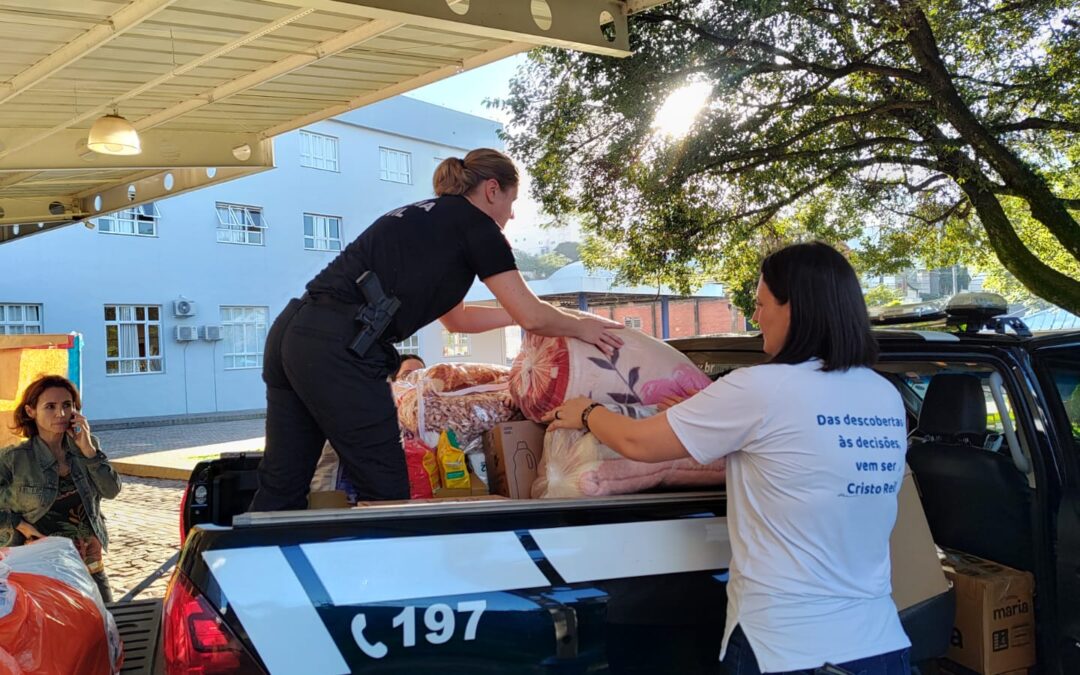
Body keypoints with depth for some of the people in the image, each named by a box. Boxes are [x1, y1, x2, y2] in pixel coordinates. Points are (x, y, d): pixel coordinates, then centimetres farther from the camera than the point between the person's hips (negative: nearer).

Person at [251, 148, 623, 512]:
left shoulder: (423, 218, 26)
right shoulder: (477, 224, 3)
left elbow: (454, 318, 37)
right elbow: (532, 317, 4)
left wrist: (519, 313, 38)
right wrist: (581, 326, 21)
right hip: (339, 350, -9)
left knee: (281, 489, 13)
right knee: (386, 494, 2)